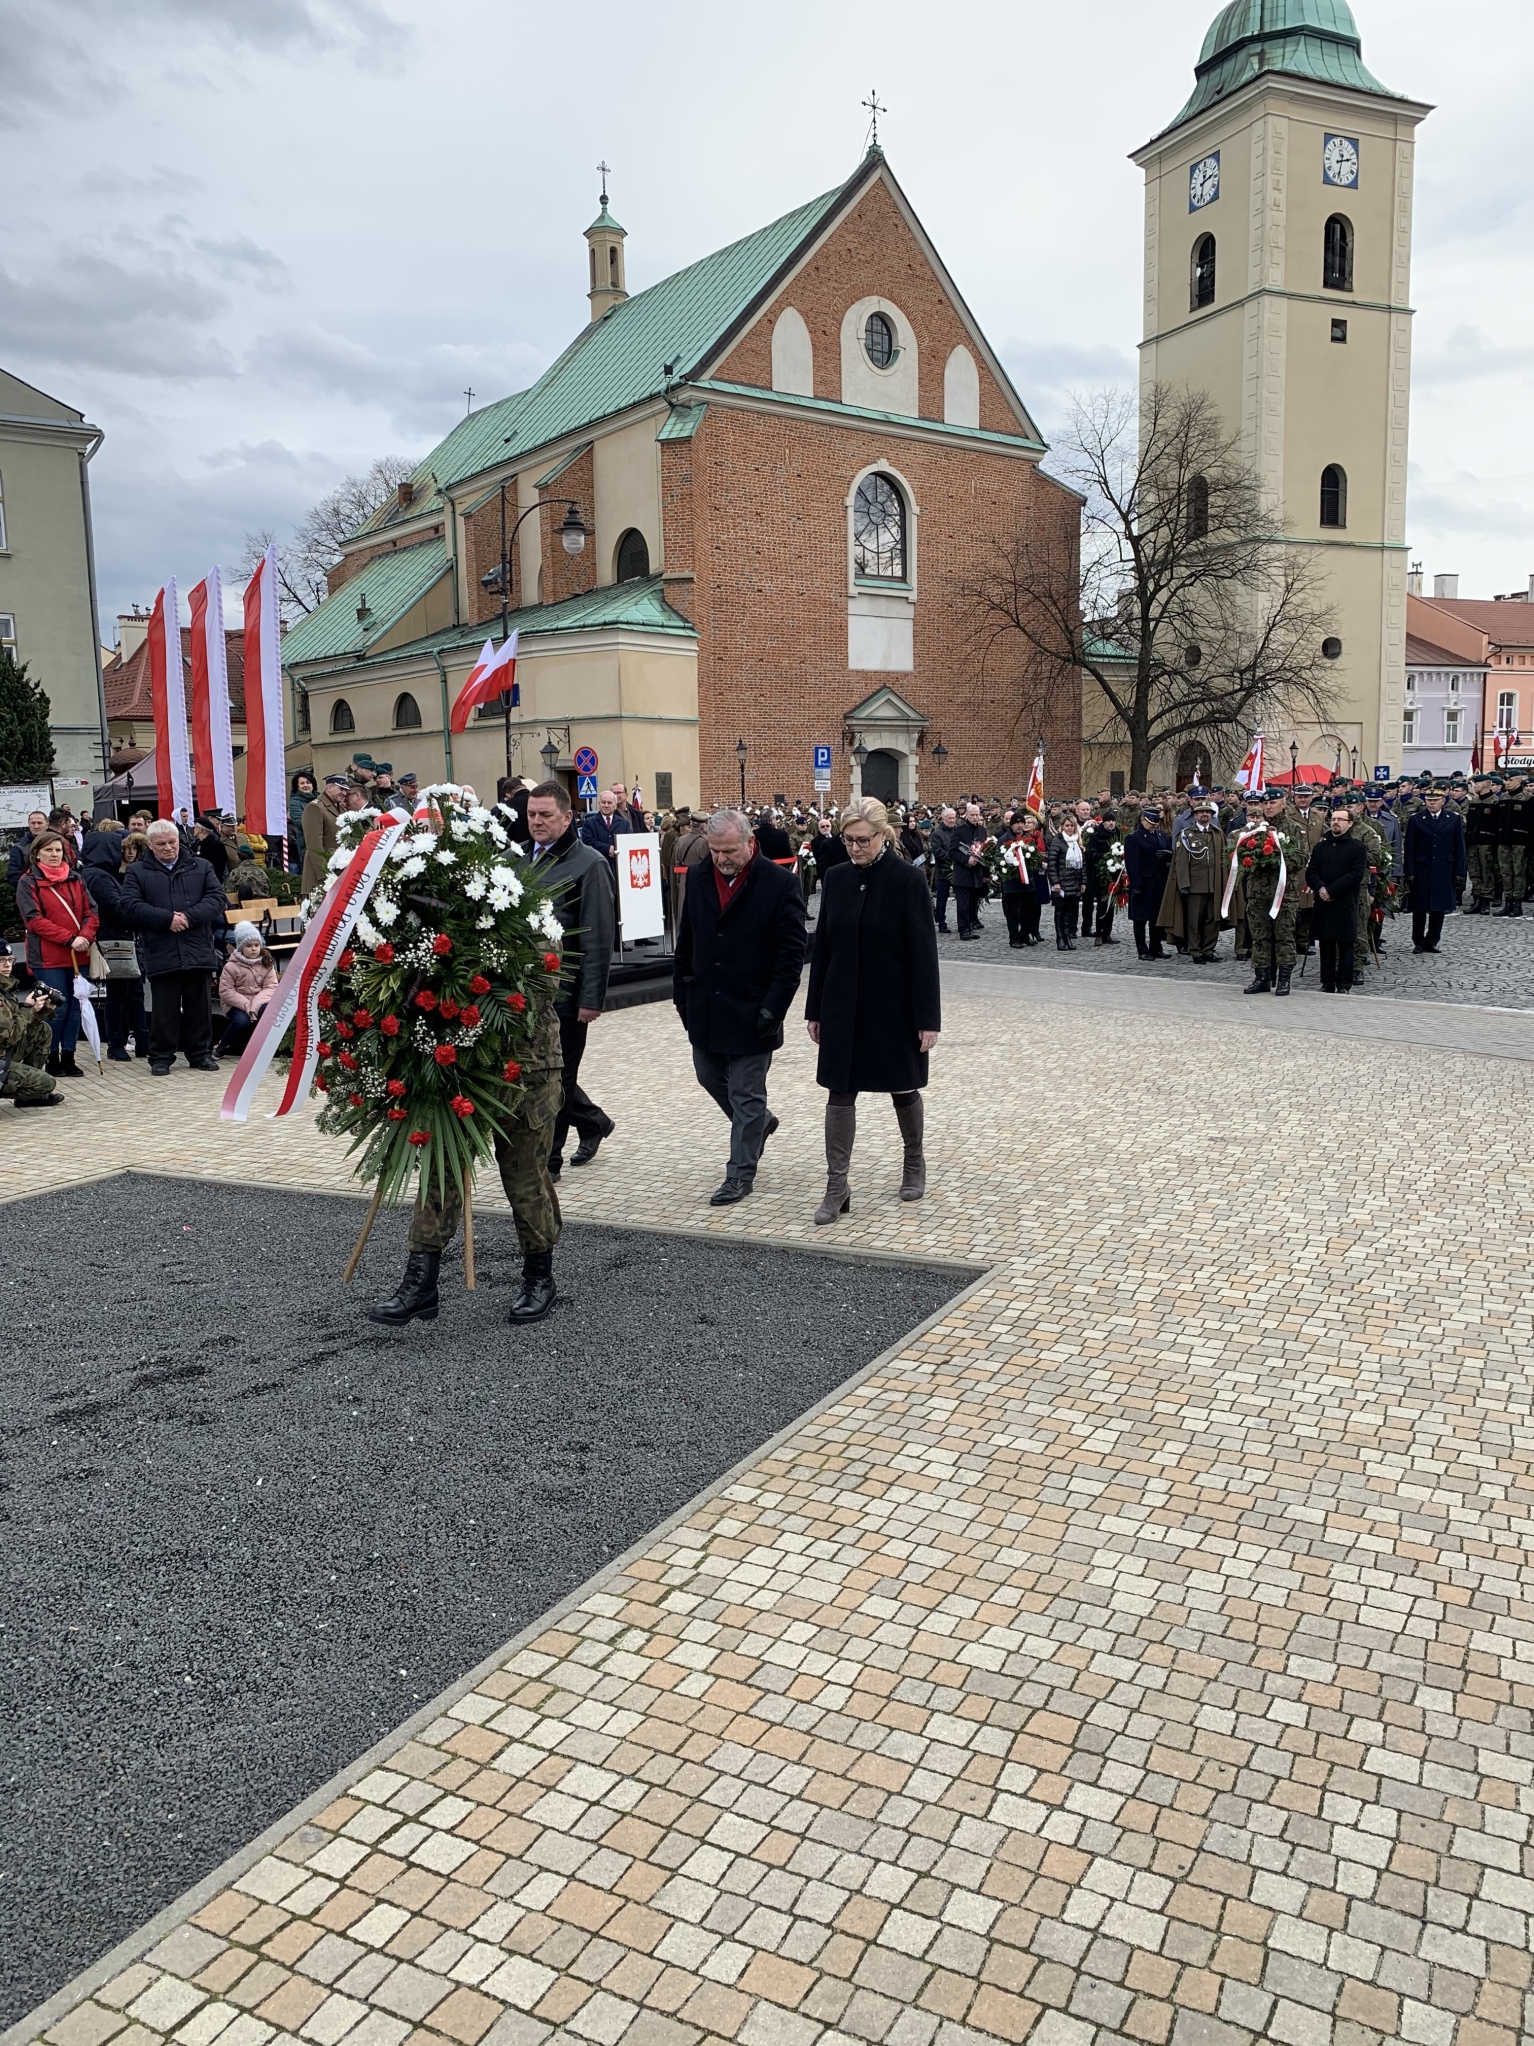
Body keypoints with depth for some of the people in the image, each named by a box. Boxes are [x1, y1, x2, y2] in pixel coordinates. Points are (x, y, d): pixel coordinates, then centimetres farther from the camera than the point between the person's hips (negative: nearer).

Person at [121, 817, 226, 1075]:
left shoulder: (201, 867, 12)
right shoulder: (137, 872, 7)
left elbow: (216, 898, 1)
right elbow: (131, 907, -4)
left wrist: (189, 917, -14)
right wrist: (167, 919, -14)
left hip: (199, 951, 2)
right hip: (161, 954, -2)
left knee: (200, 1006, 8)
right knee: (164, 1008, 3)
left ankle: (201, 1053, 19)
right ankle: (161, 1056, 13)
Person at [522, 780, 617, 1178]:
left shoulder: (589, 864, -10)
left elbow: (598, 939, -14)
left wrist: (592, 997, -18)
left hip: (565, 989, -7)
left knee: (556, 1075, 3)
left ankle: (545, 1161, 13)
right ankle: (593, 1122, 38)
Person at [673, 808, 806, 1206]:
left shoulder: (779, 884, -12)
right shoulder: (699, 877, 3)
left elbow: (791, 952, -11)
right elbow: (686, 941, 11)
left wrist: (773, 1008, -15)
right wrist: (682, 994, 7)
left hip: (751, 1010, -6)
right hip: (705, 1005, 6)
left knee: (746, 1096, 2)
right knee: (710, 1077, 18)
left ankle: (741, 1173, 15)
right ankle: (759, 1123, 43)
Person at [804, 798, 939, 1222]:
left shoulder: (906, 880, -11)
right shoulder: (838, 879, 3)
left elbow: (923, 952, -12)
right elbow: (822, 947, 8)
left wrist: (927, 1018, -14)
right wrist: (814, 1010, 8)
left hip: (893, 1008, -4)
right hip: (843, 1007, 4)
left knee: (903, 1088, 12)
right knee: (840, 1093, 1)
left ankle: (914, 1162, 36)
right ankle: (837, 1187, 5)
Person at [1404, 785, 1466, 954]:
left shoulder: (1453, 820, 5)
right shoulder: (1416, 820, 2)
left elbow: (1459, 848, 5)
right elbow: (1409, 849, 0)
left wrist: (1459, 872, -1)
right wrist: (1410, 873, -7)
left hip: (1444, 870, 1)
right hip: (1421, 869, -1)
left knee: (1439, 908, 5)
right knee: (1419, 908, 2)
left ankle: (1432, 941, 15)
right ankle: (1418, 941, 13)